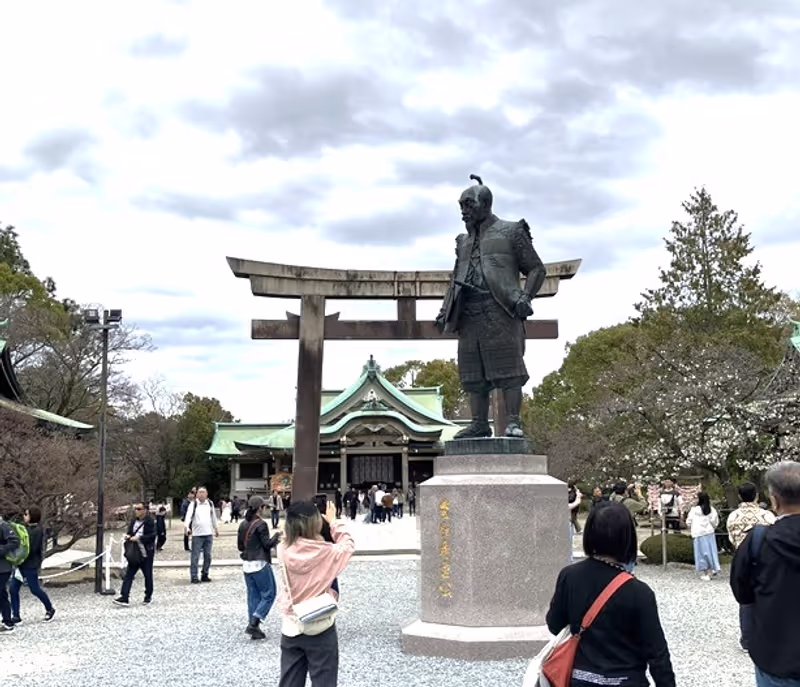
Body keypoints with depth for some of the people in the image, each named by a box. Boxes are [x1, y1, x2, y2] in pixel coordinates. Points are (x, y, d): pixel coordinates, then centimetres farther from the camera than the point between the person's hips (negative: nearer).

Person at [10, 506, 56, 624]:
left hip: (30, 566, -8)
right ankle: (15, 616, 9)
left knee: (35, 589, 4)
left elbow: (31, 549, -20)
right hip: (20, 564, 8)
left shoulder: (37, 530, -16)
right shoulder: (27, 527, 10)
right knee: (13, 589, 2)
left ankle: (50, 609, 24)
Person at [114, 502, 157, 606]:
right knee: (128, 575, -3)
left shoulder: (149, 522, -10)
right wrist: (128, 537, -2)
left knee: (148, 576, 7)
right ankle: (124, 597, -5)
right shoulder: (133, 521, 9)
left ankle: (148, 596, 24)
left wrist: (138, 538, -23)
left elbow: (152, 536, -18)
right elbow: (130, 532, 21)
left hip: (146, 554, -6)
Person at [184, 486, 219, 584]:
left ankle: (204, 575, 19)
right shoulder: (193, 504, -4)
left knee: (207, 556, 9)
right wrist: (187, 527, -32)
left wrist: (216, 528, 26)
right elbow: (189, 516, -16)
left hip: (208, 534, 4)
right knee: (195, 557, -3)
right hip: (197, 535, -4)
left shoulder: (210, 503, 9)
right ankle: (194, 577, 2)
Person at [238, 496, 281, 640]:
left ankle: (254, 628, 11)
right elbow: (267, 544, -13)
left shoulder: (243, 524, 7)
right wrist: (276, 536, 3)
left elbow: (240, 546, 12)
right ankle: (253, 623, -8)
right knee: (268, 595, 2)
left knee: (253, 596, 12)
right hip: (260, 564, -7)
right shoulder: (260, 524, -15)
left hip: (246, 564, 7)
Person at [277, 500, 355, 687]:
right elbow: (348, 545, 2)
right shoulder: (325, 552, -18)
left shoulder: (283, 551, -8)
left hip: (291, 627, 4)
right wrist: (334, 521, 13)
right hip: (320, 627, -4)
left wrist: (296, 520, 13)